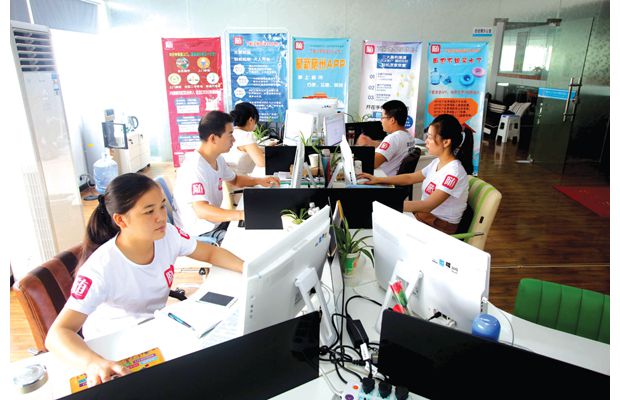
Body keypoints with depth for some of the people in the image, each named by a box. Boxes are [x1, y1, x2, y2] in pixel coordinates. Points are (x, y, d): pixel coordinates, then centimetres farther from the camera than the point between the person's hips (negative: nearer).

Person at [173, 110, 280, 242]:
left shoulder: (218, 159, 3)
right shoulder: (194, 167, -26)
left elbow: (235, 179, 22)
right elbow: (202, 211, -36)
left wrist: (258, 181, 3)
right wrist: (242, 214, -48)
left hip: (216, 222, 9)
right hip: (200, 233, -9)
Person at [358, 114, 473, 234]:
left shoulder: (453, 171, -23)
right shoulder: (437, 162, 3)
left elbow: (428, 205, -29)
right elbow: (410, 178, 12)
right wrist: (378, 180, 3)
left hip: (441, 226, -7)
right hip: (427, 214, 7)